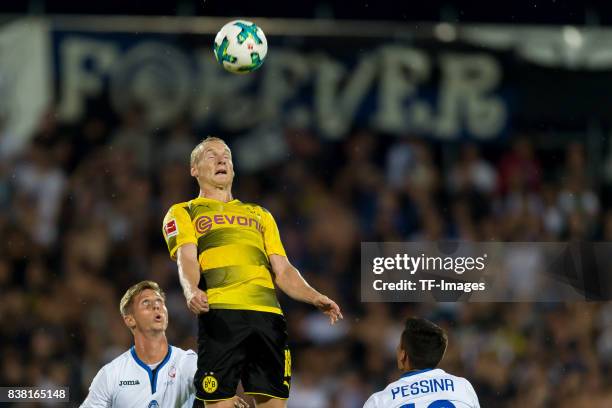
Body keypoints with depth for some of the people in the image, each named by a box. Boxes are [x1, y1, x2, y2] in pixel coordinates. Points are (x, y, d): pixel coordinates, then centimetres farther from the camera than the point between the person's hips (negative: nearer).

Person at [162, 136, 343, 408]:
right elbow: (186, 258, 0)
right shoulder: (183, 213, 19)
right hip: (219, 314, -4)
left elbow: (282, 270, 25)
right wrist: (191, 291, -22)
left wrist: (315, 298, 6)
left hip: (268, 314, 4)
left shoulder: (259, 215, 32)